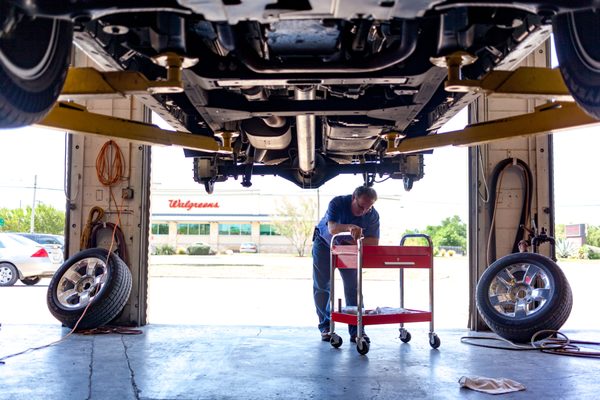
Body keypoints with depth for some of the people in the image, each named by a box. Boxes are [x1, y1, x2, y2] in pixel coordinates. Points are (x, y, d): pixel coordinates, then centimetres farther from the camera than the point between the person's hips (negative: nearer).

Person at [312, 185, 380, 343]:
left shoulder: (373, 215, -20)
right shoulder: (338, 203, -29)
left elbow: (374, 242, -21)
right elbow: (332, 228, -44)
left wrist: (352, 242, -34)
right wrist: (349, 227, -64)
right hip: (324, 245, -2)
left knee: (353, 287, -7)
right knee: (322, 287, -3)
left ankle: (356, 330, -5)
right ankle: (326, 327, 6)